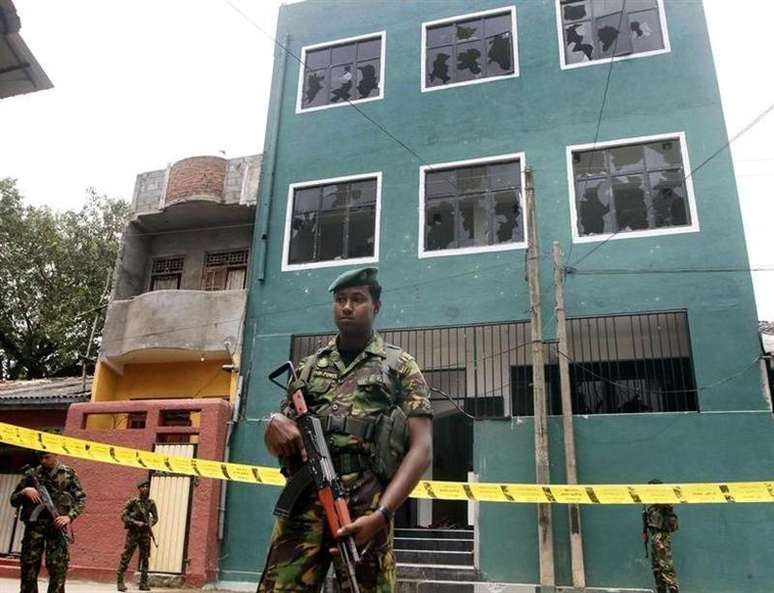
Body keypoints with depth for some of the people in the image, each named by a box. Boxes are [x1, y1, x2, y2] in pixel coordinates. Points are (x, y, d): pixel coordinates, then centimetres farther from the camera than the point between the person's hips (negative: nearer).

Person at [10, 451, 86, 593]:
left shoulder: (69, 474, 5)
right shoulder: (31, 474, 9)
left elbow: (81, 499, 5)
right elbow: (14, 500, 13)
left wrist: (70, 516, -11)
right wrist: (24, 492, -9)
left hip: (56, 526, -2)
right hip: (34, 526, 2)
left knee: (58, 571, -6)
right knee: (28, 569, 3)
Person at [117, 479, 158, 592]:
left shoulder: (150, 503, 3)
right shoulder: (132, 502, -8)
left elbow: (155, 517, 11)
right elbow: (123, 516, -9)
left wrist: (150, 524, -9)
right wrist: (136, 523, -18)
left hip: (145, 533, 4)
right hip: (133, 533, -4)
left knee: (145, 558, 4)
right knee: (126, 558, -2)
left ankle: (143, 583, 11)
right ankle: (120, 582, 9)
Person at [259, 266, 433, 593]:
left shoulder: (400, 366, 9)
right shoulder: (309, 366, 20)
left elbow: (421, 449, 0)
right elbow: (275, 441, 24)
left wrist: (381, 514, -14)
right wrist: (275, 424, -2)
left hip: (364, 508, -2)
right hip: (303, 503, 3)